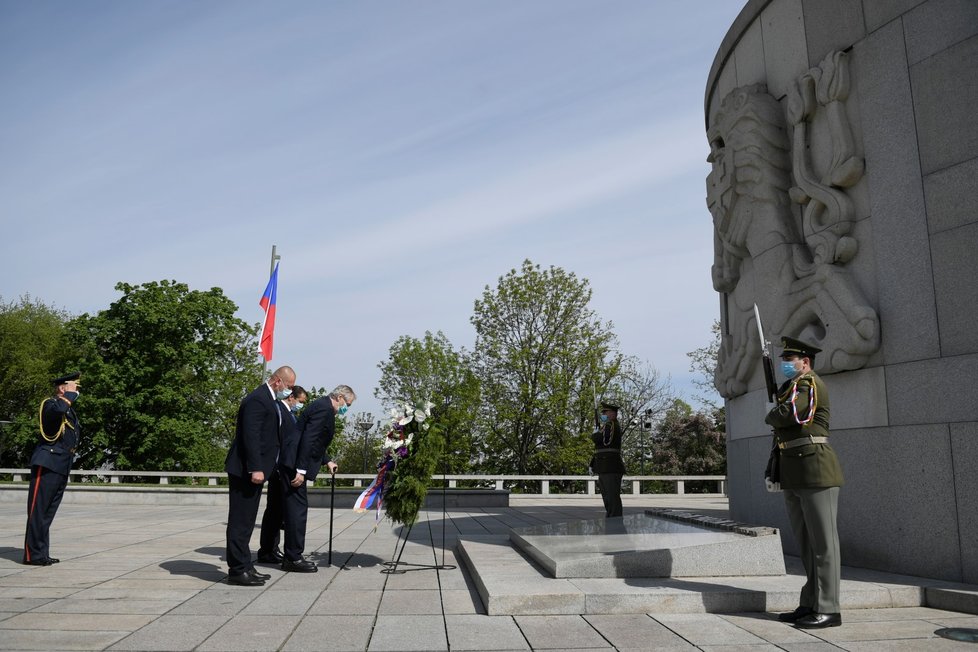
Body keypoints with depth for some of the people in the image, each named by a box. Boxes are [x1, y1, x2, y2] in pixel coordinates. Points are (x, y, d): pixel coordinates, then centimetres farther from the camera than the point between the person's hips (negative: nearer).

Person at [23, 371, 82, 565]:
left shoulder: (70, 410, 20)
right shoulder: (50, 403, -7)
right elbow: (58, 410, -32)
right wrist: (70, 394, -18)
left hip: (62, 467, 9)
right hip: (47, 464, -9)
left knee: (48, 512, 11)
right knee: (38, 510, -4)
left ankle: (42, 554, 16)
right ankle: (33, 554, -1)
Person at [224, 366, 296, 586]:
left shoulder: (271, 400, 16)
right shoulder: (257, 399, -16)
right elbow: (250, 436, -23)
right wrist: (255, 468, -26)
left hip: (253, 469, 10)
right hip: (245, 470, -10)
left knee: (246, 520, 14)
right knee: (240, 520, -4)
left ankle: (244, 566, 21)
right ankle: (238, 569, 2)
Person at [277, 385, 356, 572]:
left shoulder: (323, 406, 17)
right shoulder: (324, 408, -15)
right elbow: (308, 440, -23)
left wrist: (327, 461, 25)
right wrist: (301, 470, -24)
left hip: (293, 462, 11)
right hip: (294, 464, -11)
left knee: (296, 508, 13)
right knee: (298, 507, -6)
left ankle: (292, 556, 20)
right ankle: (293, 558, 0)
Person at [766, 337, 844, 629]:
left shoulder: (811, 383, -8)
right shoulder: (789, 388, 21)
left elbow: (787, 414, -21)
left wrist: (770, 417, 0)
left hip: (816, 470, -9)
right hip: (793, 477, 9)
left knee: (822, 541, -3)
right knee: (806, 543, 12)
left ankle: (828, 609, 2)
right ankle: (810, 604, 19)